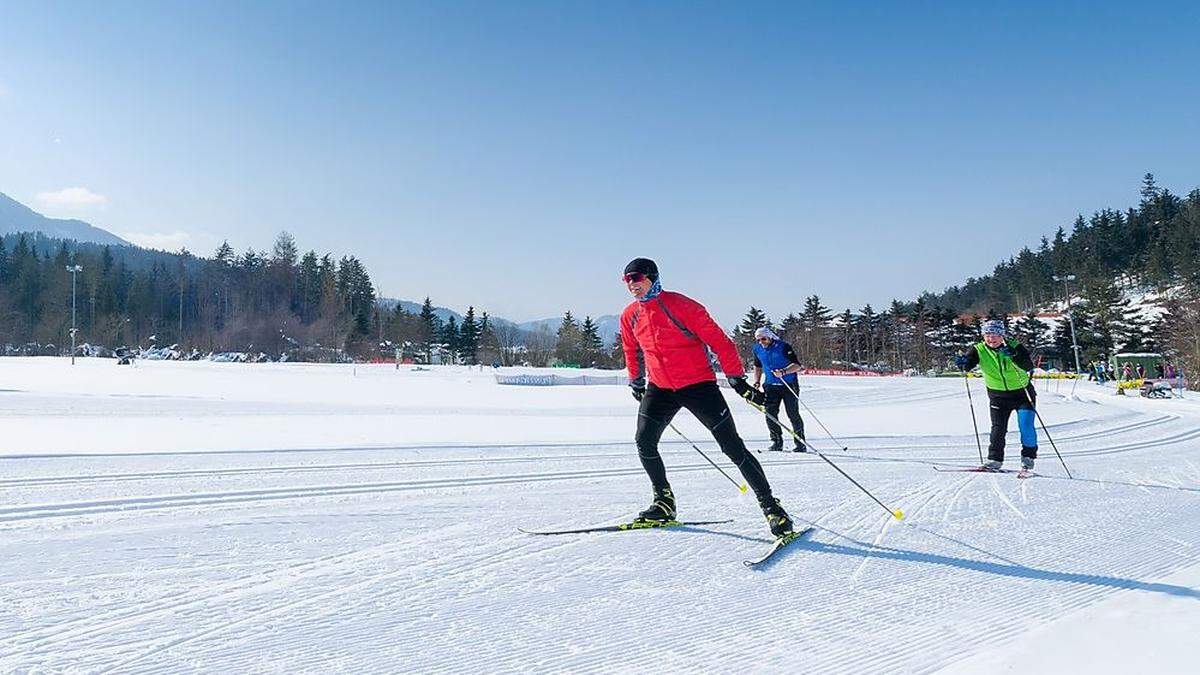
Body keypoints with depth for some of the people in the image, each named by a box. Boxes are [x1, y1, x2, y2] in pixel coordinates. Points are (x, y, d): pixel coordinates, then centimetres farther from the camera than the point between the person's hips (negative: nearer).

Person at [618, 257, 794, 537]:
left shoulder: (680, 305, -16)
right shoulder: (630, 316, 2)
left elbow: (718, 340, -15)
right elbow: (632, 352, 23)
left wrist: (737, 379, -16)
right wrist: (636, 383, 28)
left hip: (698, 385, -5)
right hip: (659, 388, 6)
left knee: (732, 447, -7)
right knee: (644, 442, -7)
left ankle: (770, 505, 3)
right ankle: (663, 502, 13)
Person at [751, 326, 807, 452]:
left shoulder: (783, 347, -15)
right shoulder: (757, 349, 2)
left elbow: (797, 365, -18)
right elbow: (758, 366, 18)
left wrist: (783, 372, -34)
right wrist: (757, 382, 8)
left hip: (789, 385, -4)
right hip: (771, 385, 4)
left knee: (793, 414, -3)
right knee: (770, 413, -7)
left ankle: (801, 443, 9)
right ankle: (776, 442, 4)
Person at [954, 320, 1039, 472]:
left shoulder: (1015, 347, -14)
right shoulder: (980, 350, -7)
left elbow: (1028, 366, -26)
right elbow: (969, 362, -18)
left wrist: (1013, 356, -43)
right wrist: (963, 363, -42)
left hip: (1022, 392, -2)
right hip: (998, 396, 2)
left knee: (1026, 426, -9)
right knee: (998, 428, -4)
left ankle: (1028, 457, 8)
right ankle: (994, 459, 5)